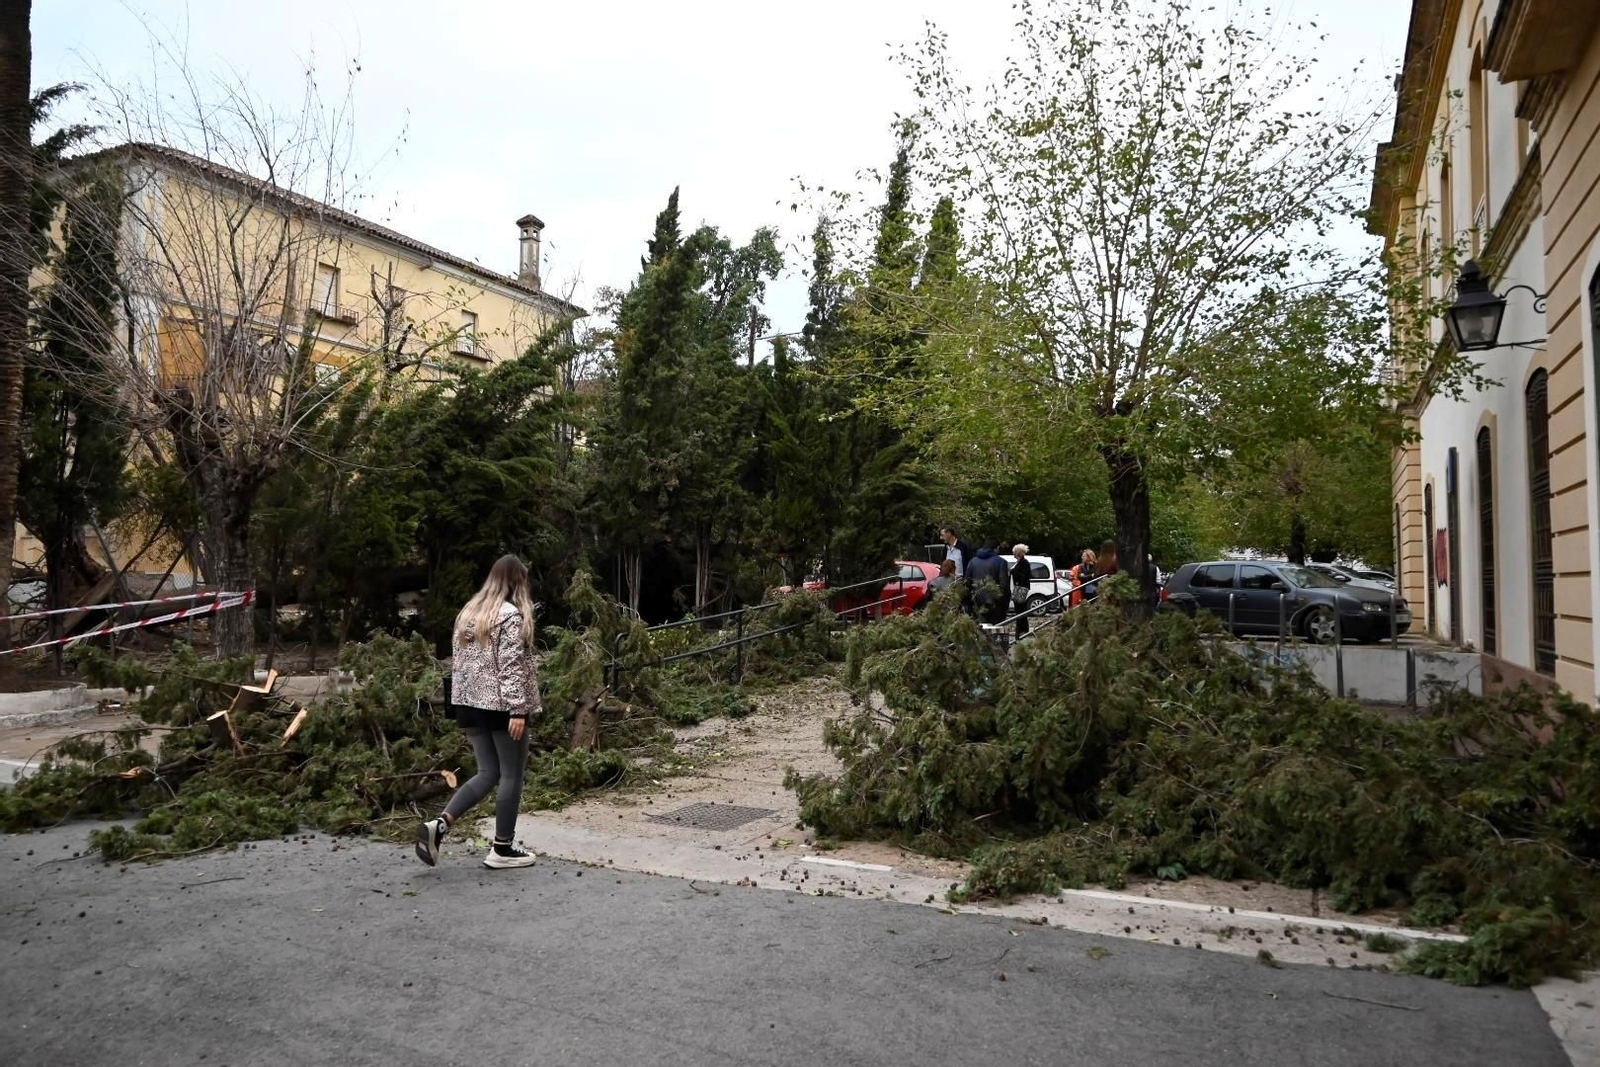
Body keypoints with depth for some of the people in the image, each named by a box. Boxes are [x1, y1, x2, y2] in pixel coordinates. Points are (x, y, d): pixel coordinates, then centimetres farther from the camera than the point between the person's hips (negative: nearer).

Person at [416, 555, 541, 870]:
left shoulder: (469, 613, 14)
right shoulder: (511, 615, -11)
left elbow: (459, 663, 16)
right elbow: (511, 667, -18)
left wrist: (463, 707, 21)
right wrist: (518, 710, -19)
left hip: (471, 704, 8)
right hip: (500, 706, -8)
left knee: (488, 773, 14)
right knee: (511, 775, 4)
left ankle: (438, 825, -2)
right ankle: (501, 849, 9)